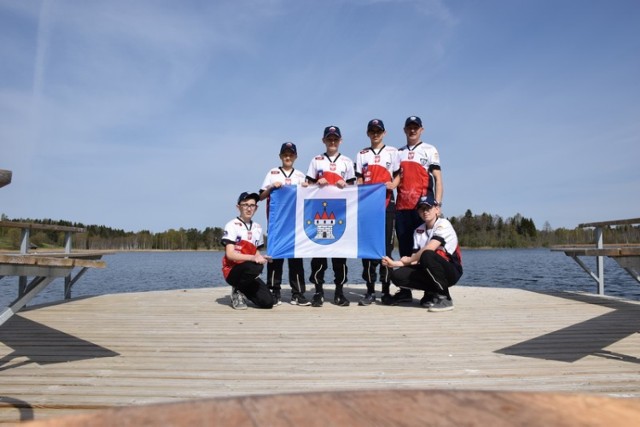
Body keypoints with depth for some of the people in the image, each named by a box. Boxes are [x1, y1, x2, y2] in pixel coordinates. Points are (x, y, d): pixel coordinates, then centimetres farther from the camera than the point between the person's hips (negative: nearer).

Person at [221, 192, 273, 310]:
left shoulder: (257, 228, 10)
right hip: (232, 270, -5)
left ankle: (242, 289, 16)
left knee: (267, 302, -12)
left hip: (249, 273, 6)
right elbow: (230, 254, -18)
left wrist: (261, 258, -6)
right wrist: (253, 258, -31)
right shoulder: (232, 225, -10)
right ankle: (237, 291, -7)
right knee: (255, 267, -36)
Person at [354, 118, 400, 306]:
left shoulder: (392, 152, 13)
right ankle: (370, 291, 2)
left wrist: (393, 184, -12)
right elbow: (359, 180, 14)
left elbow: (398, 175, 9)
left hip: (386, 203, -1)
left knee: (386, 245, -2)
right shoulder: (361, 155, 17)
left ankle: (386, 289, 4)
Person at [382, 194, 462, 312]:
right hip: (429, 272, 6)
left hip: (451, 272, -6)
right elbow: (416, 260, 2)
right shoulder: (418, 231, 8)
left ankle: (444, 297, -19)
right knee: (397, 276, -14)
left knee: (426, 255, -35)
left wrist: (408, 260, -8)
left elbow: (429, 249, -22)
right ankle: (432, 293, 5)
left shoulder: (443, 224, -10)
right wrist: (394, 263, -11)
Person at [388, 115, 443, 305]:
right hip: (402, 207, 4)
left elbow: (438, 178, 1)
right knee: (404, 249, 6)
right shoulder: (398, 153, 20)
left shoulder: (429, 150, 8)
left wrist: (437, 204, -9)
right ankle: (405, 291, 12)